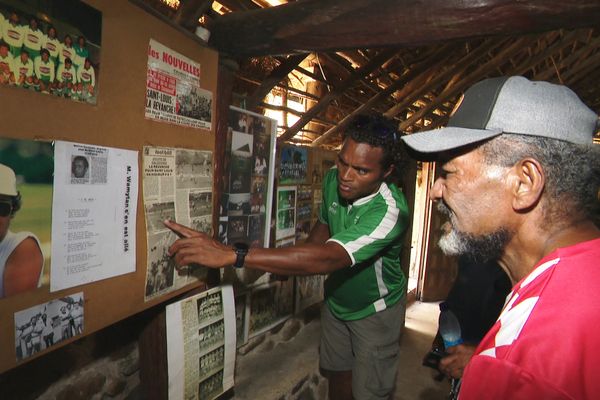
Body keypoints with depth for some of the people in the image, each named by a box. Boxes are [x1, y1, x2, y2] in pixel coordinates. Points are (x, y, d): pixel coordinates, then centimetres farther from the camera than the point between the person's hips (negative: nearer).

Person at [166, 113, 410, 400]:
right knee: (337, 376, 21)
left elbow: (326, 258, -49)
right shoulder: (333, 179, -16)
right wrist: (290, 264, -5)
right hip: (336, 300, 6)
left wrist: (230, 255, -55)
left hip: (375, 310, -5)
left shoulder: (390, 210, -37)